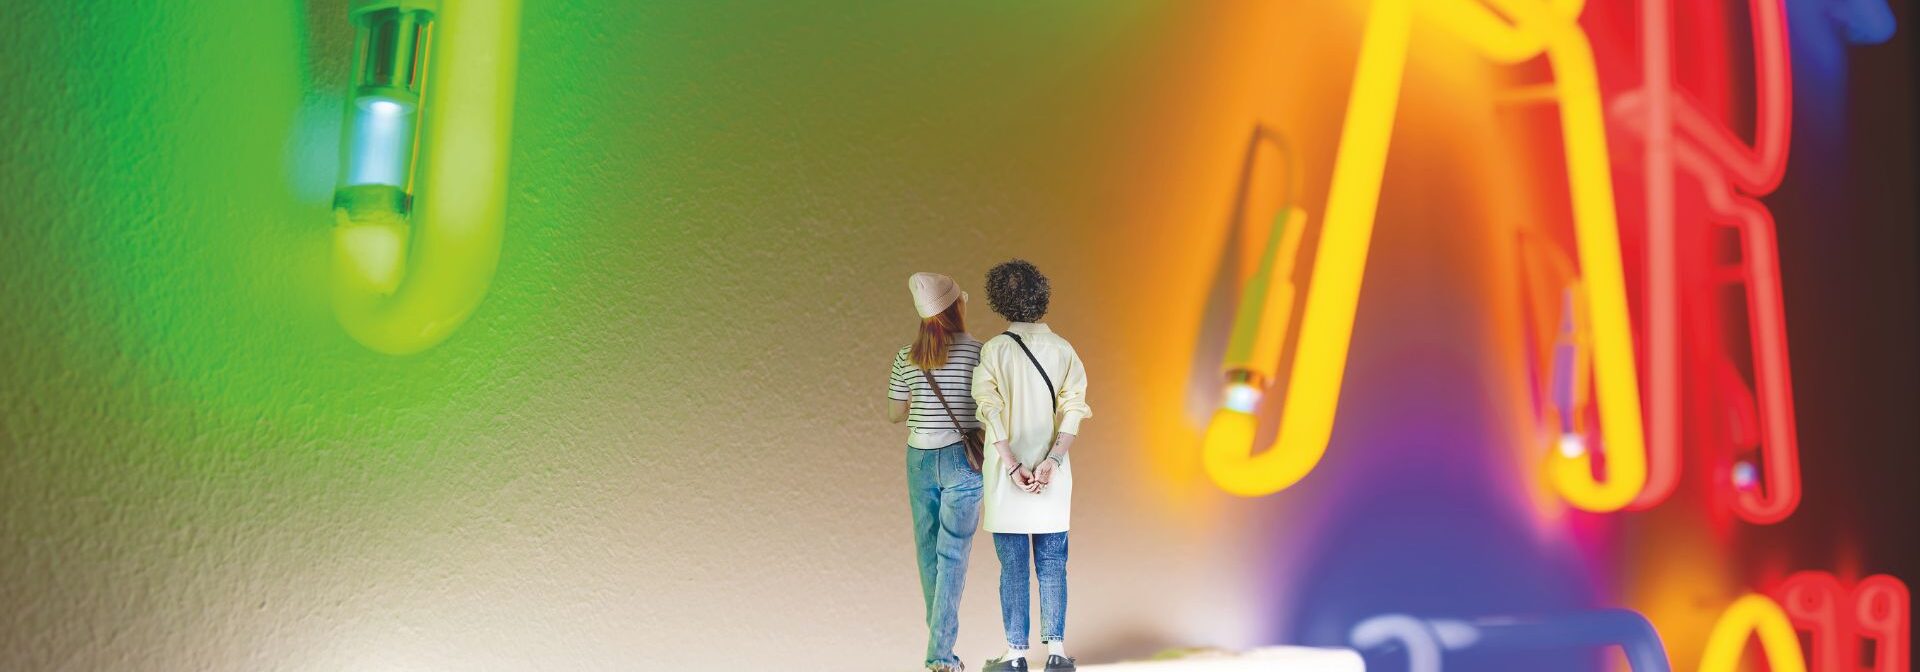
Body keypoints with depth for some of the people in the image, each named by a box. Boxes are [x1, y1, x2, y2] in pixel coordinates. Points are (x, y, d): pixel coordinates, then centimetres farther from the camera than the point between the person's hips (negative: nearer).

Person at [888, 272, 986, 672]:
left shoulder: (907, 357, 0)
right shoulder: (977, 351, -9)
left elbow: (894, 413, 7)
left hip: (920, 458, 3)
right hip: (962, 458, -3)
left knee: (928, 550, 15)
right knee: (953, 555, -1)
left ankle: (940, 636, 26)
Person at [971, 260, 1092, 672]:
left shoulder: (993, 350, -4)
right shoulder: (1063, 350, 2)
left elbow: (990, 414, -12)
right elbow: (1072, 412, -7)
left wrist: (1013, 467, -12)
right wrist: (1050, 462, -12)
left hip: (1006, 473, -2)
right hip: (1052, 474, 2)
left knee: (1013, 567, 5)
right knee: (1052, 566, 9)